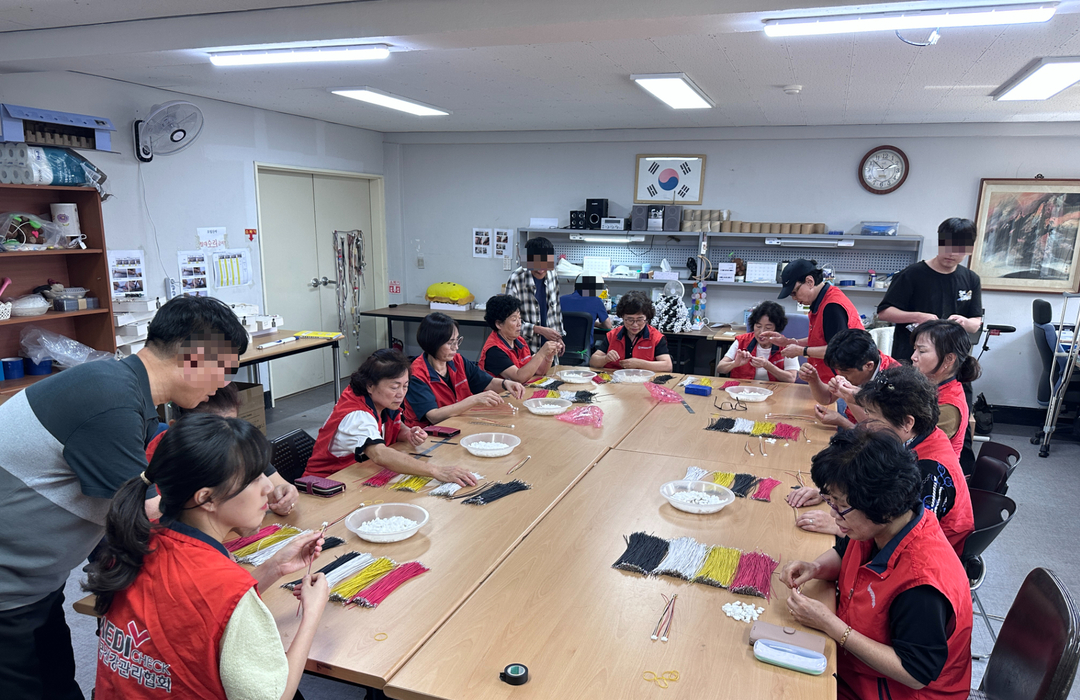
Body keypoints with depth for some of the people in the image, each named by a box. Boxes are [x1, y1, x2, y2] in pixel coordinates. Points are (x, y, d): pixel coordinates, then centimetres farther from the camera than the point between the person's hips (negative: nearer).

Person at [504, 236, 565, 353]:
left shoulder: (552, 278, 3)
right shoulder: (516, 279, -14)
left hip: (549, 344, 5)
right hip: (526, 347, -5)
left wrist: (559, 337, 14)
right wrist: (540, 330, -19)